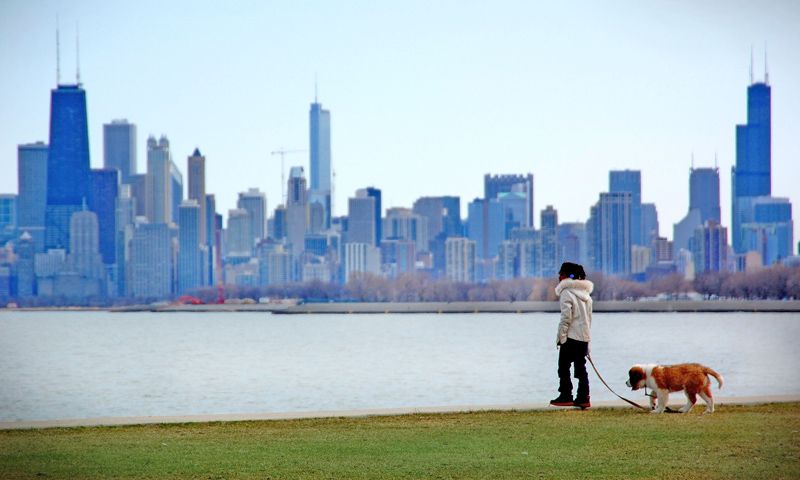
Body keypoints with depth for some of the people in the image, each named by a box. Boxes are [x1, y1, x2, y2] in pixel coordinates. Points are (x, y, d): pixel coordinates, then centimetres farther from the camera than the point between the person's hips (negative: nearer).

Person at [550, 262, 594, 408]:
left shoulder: (566, 293, -9)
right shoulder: (585, 293, 15)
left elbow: (566, 318, -16)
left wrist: (561, 337, -12)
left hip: (571, 336, -7)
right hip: (584, 336, 7)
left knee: (564, 367, 1)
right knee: (581, 368, 9)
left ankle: (566, 397, -1)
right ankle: (583, 398, 5)